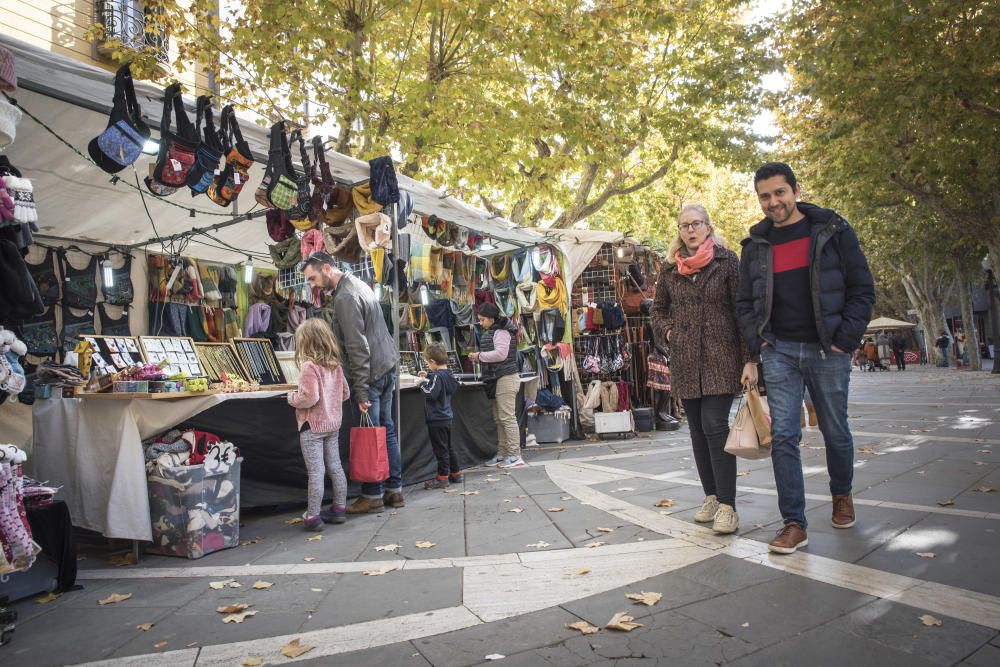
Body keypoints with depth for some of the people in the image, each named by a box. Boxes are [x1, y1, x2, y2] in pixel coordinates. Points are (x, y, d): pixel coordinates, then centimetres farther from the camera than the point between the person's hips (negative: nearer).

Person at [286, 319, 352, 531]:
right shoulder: (335, 366, 5)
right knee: (335, 467, 14)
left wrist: (292, 398, -6)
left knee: (315, 471, -3)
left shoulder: (309, 366, -17)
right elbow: (345, 393, 11)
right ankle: (340, 508, 24)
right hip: (332, 424, 7)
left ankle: (313, 515, 3)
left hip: (312, 427, -7)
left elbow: (309, 397, -23)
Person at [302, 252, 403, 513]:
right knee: (386, 430, 13)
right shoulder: (358, 284, 14)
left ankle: (372, 496, 8)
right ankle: (394, 490, 21)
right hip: (387, 366, 10)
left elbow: (357, 347, -21)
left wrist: (361, 391, -20)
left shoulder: (346, 297, -17)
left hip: (370, 374, -10)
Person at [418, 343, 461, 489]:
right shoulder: (447, 374, 6)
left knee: (441, 449, -1)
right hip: (446, 417, 9)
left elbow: (431, 394, -26)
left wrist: (422, 383, -11)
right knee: (448, 447, 19)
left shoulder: (438, 376, -20)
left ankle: (442, 478, 6)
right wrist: (428, 376, 20)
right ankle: (455, 474, 26)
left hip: (437, 419, -9)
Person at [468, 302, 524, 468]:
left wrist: (480, 355, -15)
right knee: (499, 419, 12)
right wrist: (478, 358, 7)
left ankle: (515, 456, -6)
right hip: (497, 379, 11)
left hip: (505, 379, -11)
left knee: (507, 417, -9)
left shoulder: (501, 332, -12)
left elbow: (501, 353, -23)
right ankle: (502, 454, 18)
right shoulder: (491, 332, 19)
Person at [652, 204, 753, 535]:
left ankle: (727, 506, -5)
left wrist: (750, 359, -11)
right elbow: (658, 308, 22)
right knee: (698, 430, 9)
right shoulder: (670, 268, 8)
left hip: (721, 358, -4)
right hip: (685, 361, 4)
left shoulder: (726, 260, -2)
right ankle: (711, 496, 21)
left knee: (715, 426, -12)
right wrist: (668, 331, 2)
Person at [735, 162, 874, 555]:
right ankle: (794, 523, 1)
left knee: (835, 432, 12)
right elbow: (745, 303, 10)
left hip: (828, 350, -1)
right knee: (783, 436, -5)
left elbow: (862, 290, 0)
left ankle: (841, 494, 40)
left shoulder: (833, 231, 0)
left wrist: (845, 338, -9)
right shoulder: (756, 244, 7)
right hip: (779, 350, 1)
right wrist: (757, 343, -2)